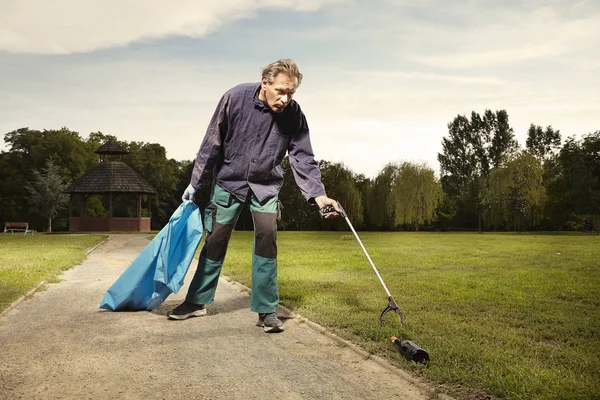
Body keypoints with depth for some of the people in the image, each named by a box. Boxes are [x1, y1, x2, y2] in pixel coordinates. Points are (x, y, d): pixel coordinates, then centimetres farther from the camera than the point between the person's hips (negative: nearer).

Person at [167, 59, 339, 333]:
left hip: (265, 185, 1)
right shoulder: (235, 98, -20)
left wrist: (317, 195, -30)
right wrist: (195, 183, -5)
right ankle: (198, 301, 21)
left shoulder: (294, 115, -16)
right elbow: (212, 143, -11)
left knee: (267, 238, -13)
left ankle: (266, 311, -3)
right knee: (215, 240, 4)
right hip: (229, 180, 0)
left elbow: (303, 158, -15)